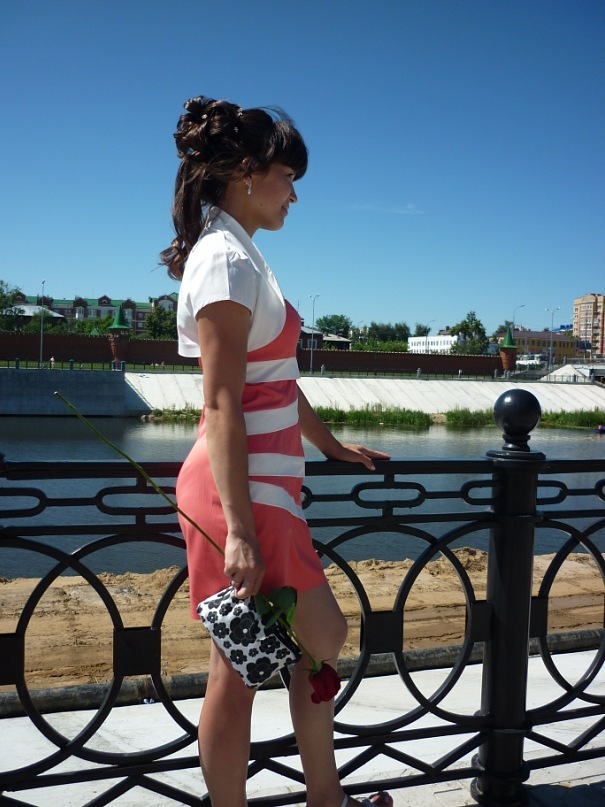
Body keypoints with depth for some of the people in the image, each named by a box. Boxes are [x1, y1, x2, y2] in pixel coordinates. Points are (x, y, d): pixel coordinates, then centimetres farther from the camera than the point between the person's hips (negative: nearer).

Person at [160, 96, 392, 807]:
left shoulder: (238, 255, 16)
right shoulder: (227, 259, -14)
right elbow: (221, 403, -21)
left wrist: (330, 445, 31)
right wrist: (239, 529, -24)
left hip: (268, 485, 11)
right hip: (244, 489, -11)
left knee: (322, 636, 19)